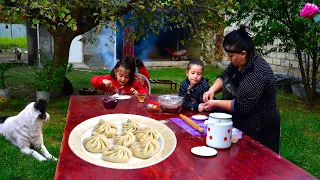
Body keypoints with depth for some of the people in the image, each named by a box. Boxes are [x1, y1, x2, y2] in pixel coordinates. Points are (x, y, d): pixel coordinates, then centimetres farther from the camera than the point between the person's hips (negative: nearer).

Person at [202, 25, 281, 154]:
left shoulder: (257, 75, -29)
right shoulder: (239, 62, -2)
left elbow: (240, 107, -28)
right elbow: (224, 77, 11)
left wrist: (216, 103, -18)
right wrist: (212, 89, -8)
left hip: (256, 130, -8)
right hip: (240, 124, 8)